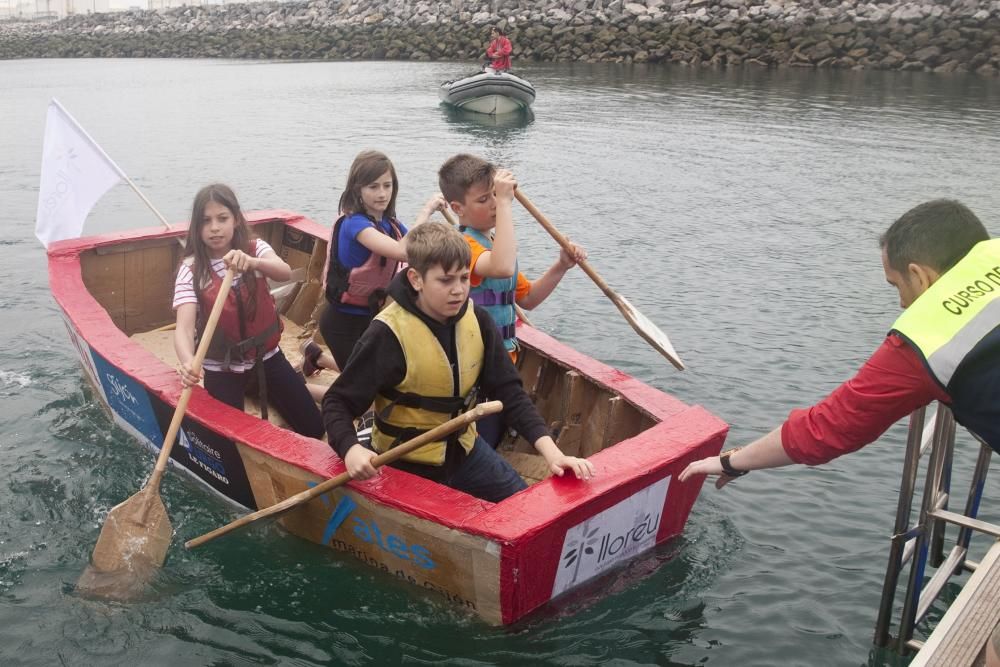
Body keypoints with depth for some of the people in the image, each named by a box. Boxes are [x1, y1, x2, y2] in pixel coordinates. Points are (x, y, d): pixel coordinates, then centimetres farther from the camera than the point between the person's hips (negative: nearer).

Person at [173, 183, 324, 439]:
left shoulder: (255, 249, -9)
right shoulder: (191, 269, -14)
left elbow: (285, 272, -30)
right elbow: (184, 326, -26)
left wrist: (251, 262, -51)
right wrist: (187, 361, -47)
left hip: (266, 354, 2)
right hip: (221, 366, -1)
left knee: (313, 429, 7)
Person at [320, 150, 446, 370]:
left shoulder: (390, 224, 1)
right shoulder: (354, 223, -23)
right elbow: (403, 252, -37)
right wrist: (426, 210, -30)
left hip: (372, 315, 7)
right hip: (344, 320, -7)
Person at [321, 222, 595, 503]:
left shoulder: (477, 321, -9)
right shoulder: (388, 334, -24)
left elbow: (508, 390, -8)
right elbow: (337, 401, -18)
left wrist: (551, 451, -19)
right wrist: (351, 450, -39)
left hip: (464, 450, 5)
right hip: (406, 466, -5)